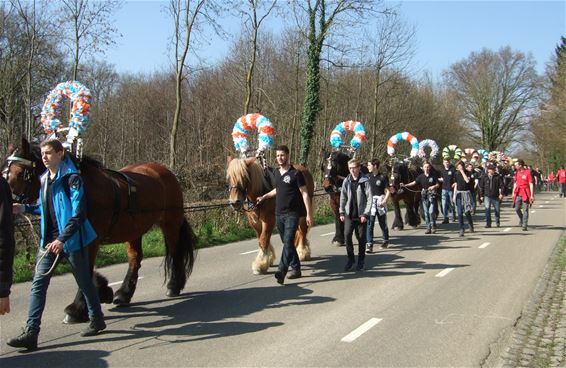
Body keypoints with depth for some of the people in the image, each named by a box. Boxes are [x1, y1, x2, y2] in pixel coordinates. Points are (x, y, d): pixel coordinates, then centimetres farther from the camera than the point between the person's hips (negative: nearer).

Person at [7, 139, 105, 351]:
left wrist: (62, 239, -26)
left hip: (71, 240, -7)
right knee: (38, 284, -1)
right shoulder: (45, 179, 9)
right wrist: (26, 208, 7)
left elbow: (78, 214, -19)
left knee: (84, 282, 10)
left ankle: (97, 320, 30)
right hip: (48, 240, 7)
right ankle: (31, 333, 0)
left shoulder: (71, 178, -14)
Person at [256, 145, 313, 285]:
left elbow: (305, 194, -10)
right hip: (279, 214, 7)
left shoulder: (296, 174, -10)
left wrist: (309, 214, -14)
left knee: (288, 242, -16)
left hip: (292, 214, -7)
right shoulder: (277, 173, 10)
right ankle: (296, 268, 26)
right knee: (287, 243, 14)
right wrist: (264, 197, 21)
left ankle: (281, 271, -25)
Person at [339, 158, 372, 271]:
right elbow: (343, 197, 9)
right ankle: (350, 259, 7)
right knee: (347, 235, -8)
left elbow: (369, 198, -8)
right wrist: (342, 212, 4)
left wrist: (366, 214, -13)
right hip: (349, 214, 2)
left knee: (361, 238, 4)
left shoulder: (365, 181, -6)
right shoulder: (347, 181, 4)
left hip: (361, 215, -2)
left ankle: (361, 261, 19)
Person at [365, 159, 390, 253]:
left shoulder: (383, 177, -5)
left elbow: (387, 191, -4)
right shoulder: (367, 177, 5)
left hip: (380, 201, -2)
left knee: (383, 223, 12)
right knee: (369, 223, -6)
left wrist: (384, 201, -16)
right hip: (370, 202, 2)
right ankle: (369, 244, -6)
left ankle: (386, 241, 33)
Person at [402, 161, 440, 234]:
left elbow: (438, 185, 3)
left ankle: (433, 227, 3)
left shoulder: (433, 175, -1)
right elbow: (414, 182, -3)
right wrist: (405, 185, -13)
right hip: (424, 196, 3)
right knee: (426, 213, 6)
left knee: (431, 212, -10)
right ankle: (428, 227, 13)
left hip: (432, 196, -3)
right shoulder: (421, 176, 3)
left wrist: (434, 186, -18)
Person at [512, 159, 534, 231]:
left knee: (525, 210, -2)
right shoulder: (517, 173, 9)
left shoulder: (527, 172, -8)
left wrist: (532, 195, -11)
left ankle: (524, 225, 2)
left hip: (525, 194, -5)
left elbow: (531, 184, -8)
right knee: (517, 209, 5)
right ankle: (521, 219, 32)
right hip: (518, 194, 5)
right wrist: (513, 193, 15)